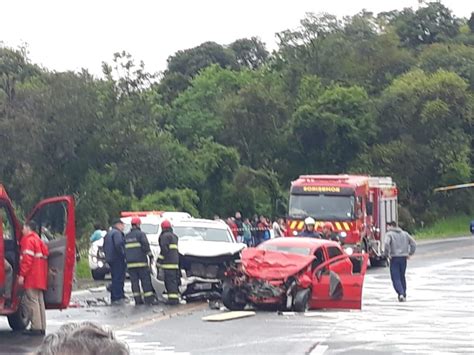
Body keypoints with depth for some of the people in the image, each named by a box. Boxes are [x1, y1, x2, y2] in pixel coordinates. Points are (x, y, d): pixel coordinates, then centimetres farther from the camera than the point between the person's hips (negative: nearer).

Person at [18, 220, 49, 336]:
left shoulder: (28, 240, -8)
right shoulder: (38, 239, 21)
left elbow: (27, 259, -18)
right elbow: (45, 255, 20)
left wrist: (22, 274, -19)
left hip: (31, 278, -10)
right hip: (40, 277, 10)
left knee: (32, 301, -9)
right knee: (39, 301, 11)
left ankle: (36, 327, -13)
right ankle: (42, 327, 12)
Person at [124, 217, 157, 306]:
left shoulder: (127, 236, 13)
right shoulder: (141, 234, -5)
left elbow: (124, 249, 16)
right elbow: (146, 246, -14)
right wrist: (150, 256, -8)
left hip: (130, 263, 5)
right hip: (141, 262, -5)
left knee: (134, 282, 5)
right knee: (146, 281, -2)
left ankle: (137, 300, 3)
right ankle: (149, 299, -5)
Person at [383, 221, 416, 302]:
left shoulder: (389, 234, -5)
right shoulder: (404, 234, 13)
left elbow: (386, 244, -23)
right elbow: (413, 243, 12)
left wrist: (387, 254, -13)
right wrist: (410, 253, 14)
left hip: (394, 258, -5)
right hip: (403, 258, 5)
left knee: (395, 278, -4)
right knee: (402, 277, 19)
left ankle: (401, 293, -23)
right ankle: (404, 295, 23)